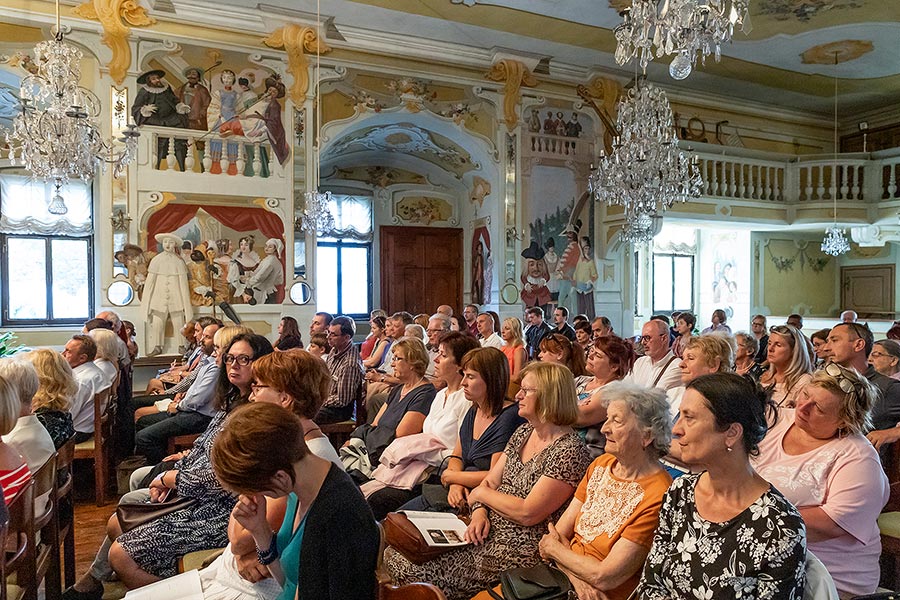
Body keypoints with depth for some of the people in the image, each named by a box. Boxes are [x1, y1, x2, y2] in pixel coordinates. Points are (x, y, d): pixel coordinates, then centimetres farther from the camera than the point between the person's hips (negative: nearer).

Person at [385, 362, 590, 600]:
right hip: (486, 534, 8)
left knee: (411, 571, -14)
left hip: (516, 551, -8)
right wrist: (479, 512, -10)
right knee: (395, 554, -2)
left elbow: (527, 514, -22)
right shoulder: (523, 433, 9)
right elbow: (490, 481, 11)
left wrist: (480, 493, -9)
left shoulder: (569, 451, -18)